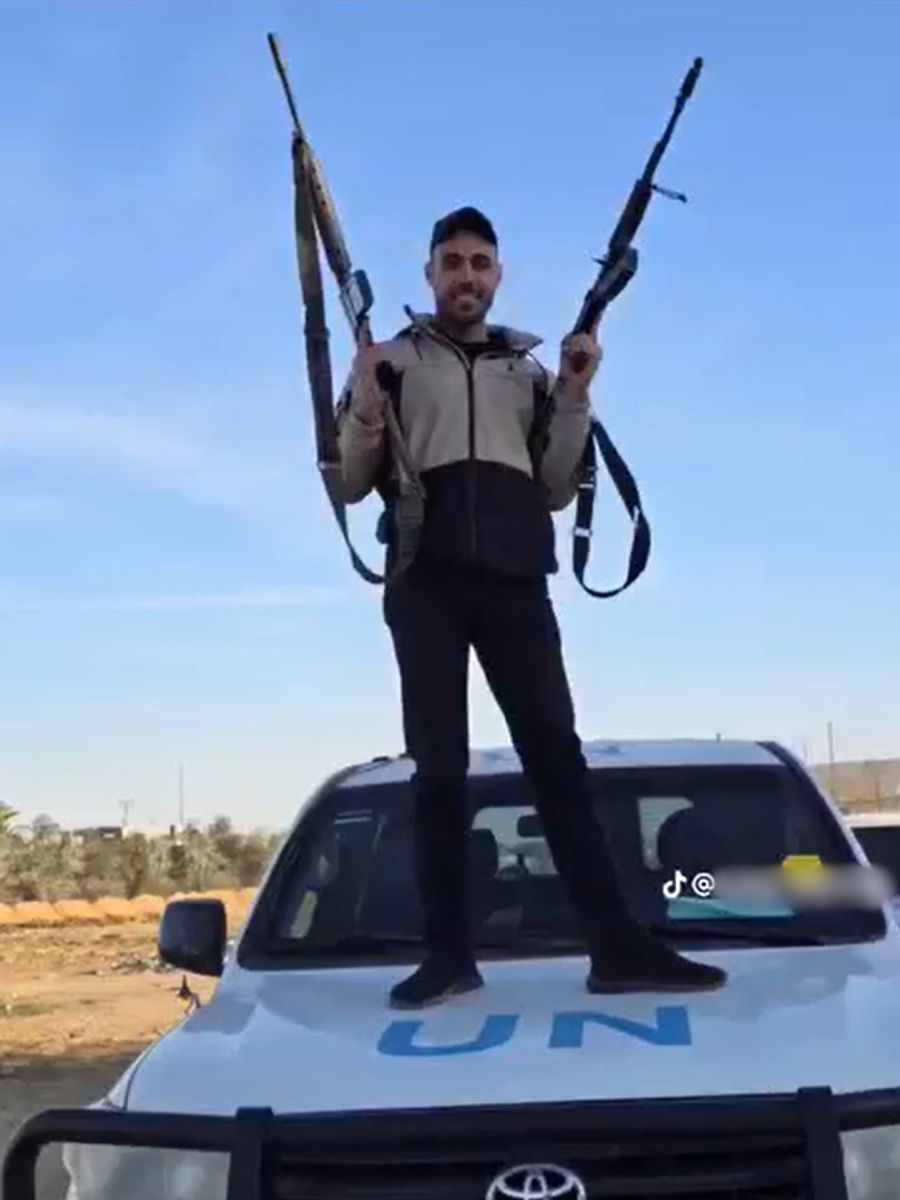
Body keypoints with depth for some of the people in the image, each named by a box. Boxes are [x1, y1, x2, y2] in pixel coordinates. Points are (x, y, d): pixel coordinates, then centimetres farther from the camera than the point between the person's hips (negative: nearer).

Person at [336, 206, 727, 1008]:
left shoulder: (529, 371, 22)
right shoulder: (394, 360, 15)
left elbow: (556, 491, 15)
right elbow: (350, 485, 9)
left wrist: (575, 397, 4)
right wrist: (364, 411, -10)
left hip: (515, 583, 2)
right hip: (427, 584, -1)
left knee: (557, 756, -5)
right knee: (439, 766, -3)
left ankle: (618, 945, -8)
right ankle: (449, 954, -1)